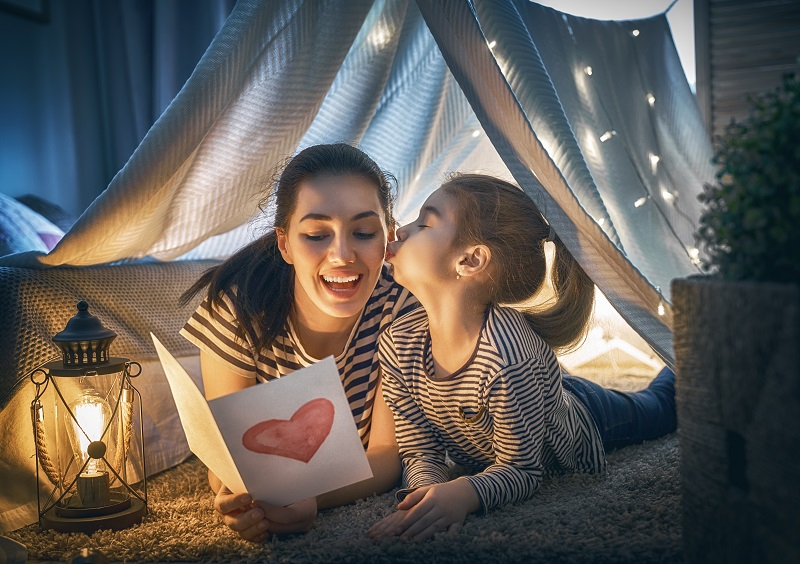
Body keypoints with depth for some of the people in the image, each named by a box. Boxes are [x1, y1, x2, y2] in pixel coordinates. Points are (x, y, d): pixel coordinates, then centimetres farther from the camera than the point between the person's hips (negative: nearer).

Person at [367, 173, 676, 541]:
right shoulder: (397, 345, -31)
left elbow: (520, 472, -37)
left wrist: (462, 494, -58)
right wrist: (429, 491, -48)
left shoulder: (509, 358, -49)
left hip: (583, 421, -3)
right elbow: (420, 452, -24)